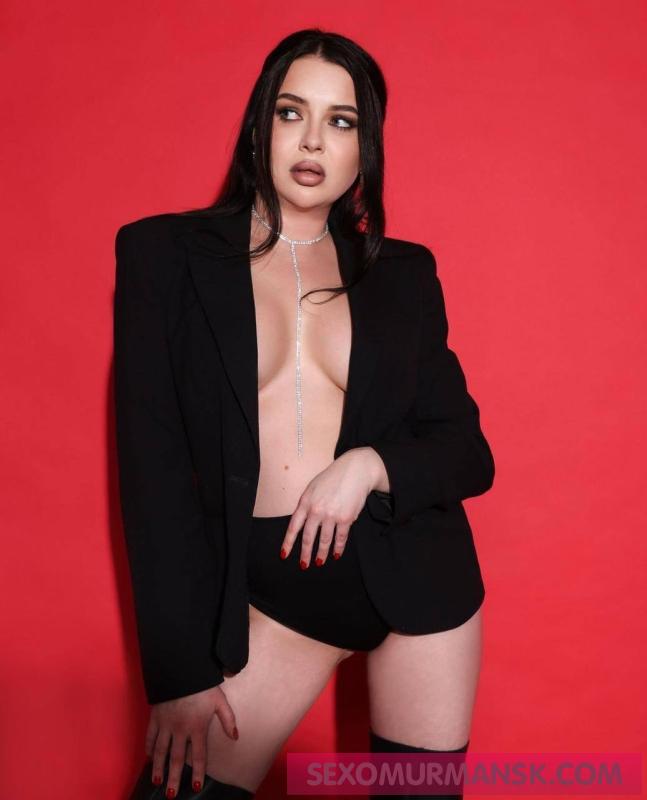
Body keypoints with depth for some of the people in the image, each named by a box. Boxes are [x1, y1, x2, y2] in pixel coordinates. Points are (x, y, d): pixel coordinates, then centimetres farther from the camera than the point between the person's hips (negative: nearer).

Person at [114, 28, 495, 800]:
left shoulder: (403, 272, 3)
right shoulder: (166, 253, -3)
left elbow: (469, 453, 5)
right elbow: (152, 461, -7)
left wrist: (371, 465, -18)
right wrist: (180, 669, -10)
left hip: (413, 571, 2)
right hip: (269, 589, -1)